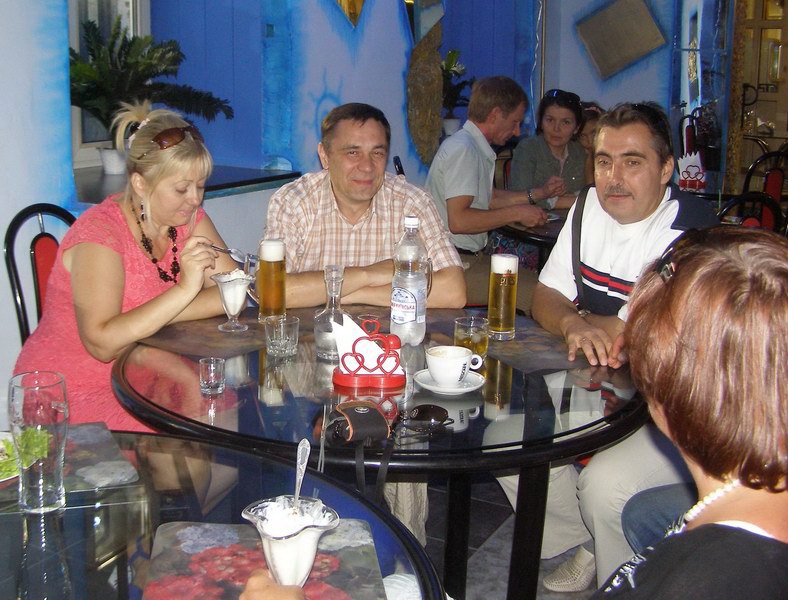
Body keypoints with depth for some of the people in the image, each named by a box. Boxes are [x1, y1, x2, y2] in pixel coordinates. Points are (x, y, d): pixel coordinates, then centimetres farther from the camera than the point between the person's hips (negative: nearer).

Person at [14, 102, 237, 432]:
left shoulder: (189, 218, 2)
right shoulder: (99, 233, -19)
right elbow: (102, 343, -29)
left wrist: (150, 318, -21)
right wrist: (185, 289, -33)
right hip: (71, 391, -6)